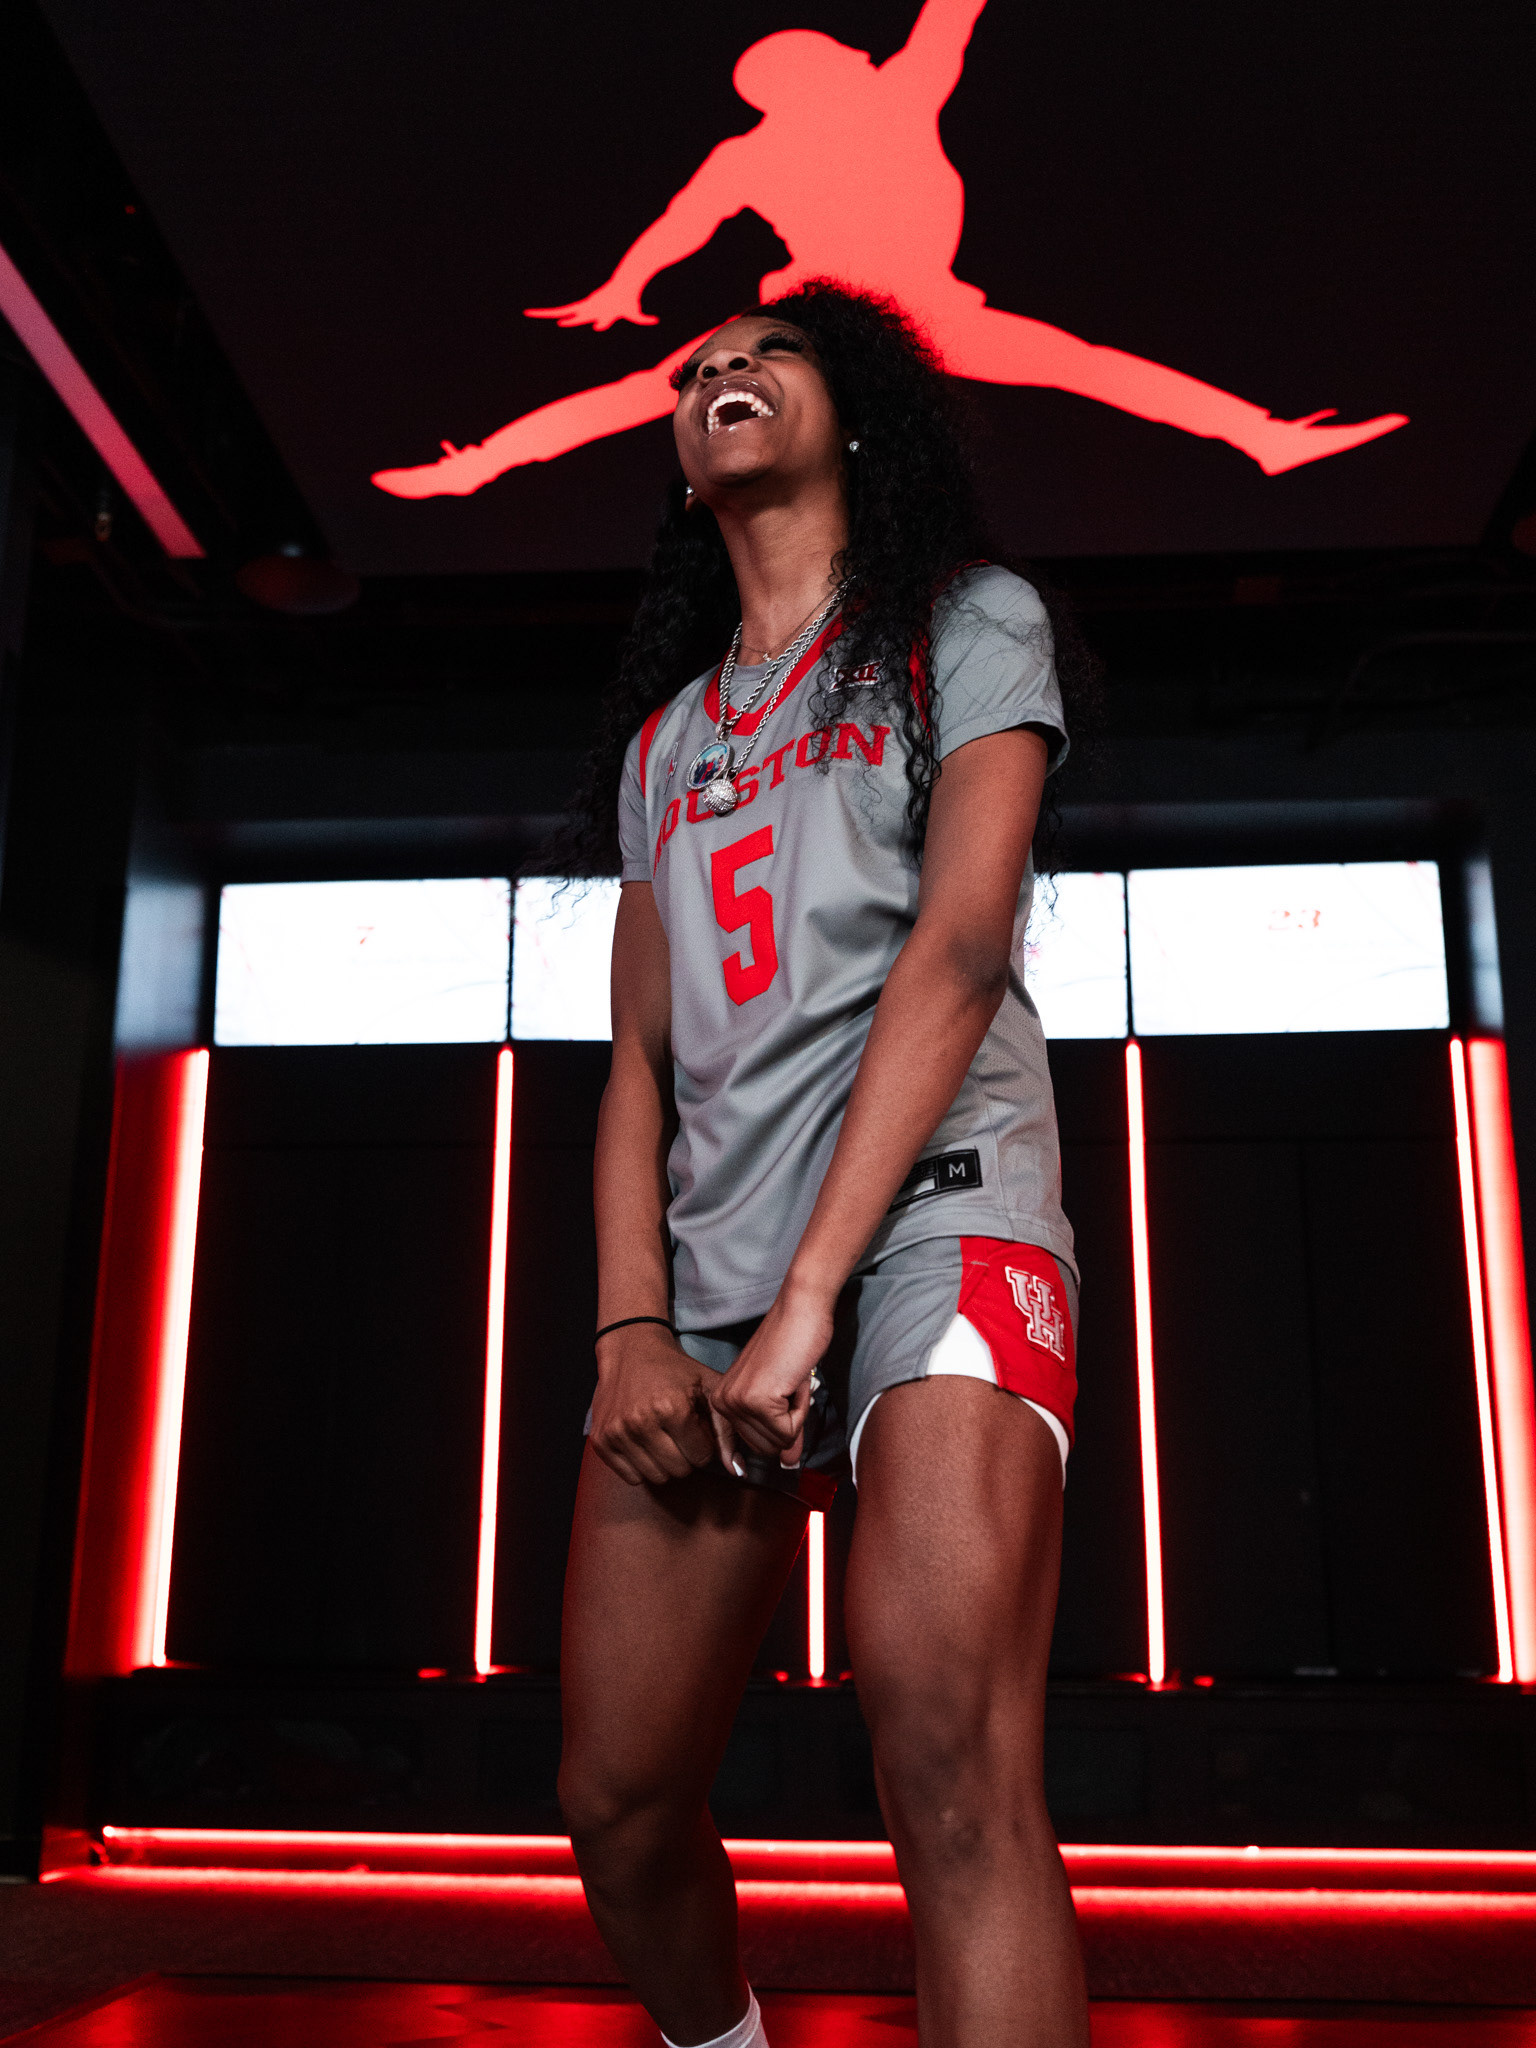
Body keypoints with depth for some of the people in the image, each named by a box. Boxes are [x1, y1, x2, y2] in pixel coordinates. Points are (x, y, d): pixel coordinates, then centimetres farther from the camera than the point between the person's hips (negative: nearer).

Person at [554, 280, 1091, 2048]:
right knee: (617, 1799, 4)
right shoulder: (665, 731, 24)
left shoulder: (966, 623, 10)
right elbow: (642, 1050, 15)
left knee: (950, 1757, -25)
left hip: (932, 1208, -5)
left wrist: (811, 1291, -14)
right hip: (708, 1263, 5)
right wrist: (633, 1326, -2)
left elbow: (960, 948, -5)